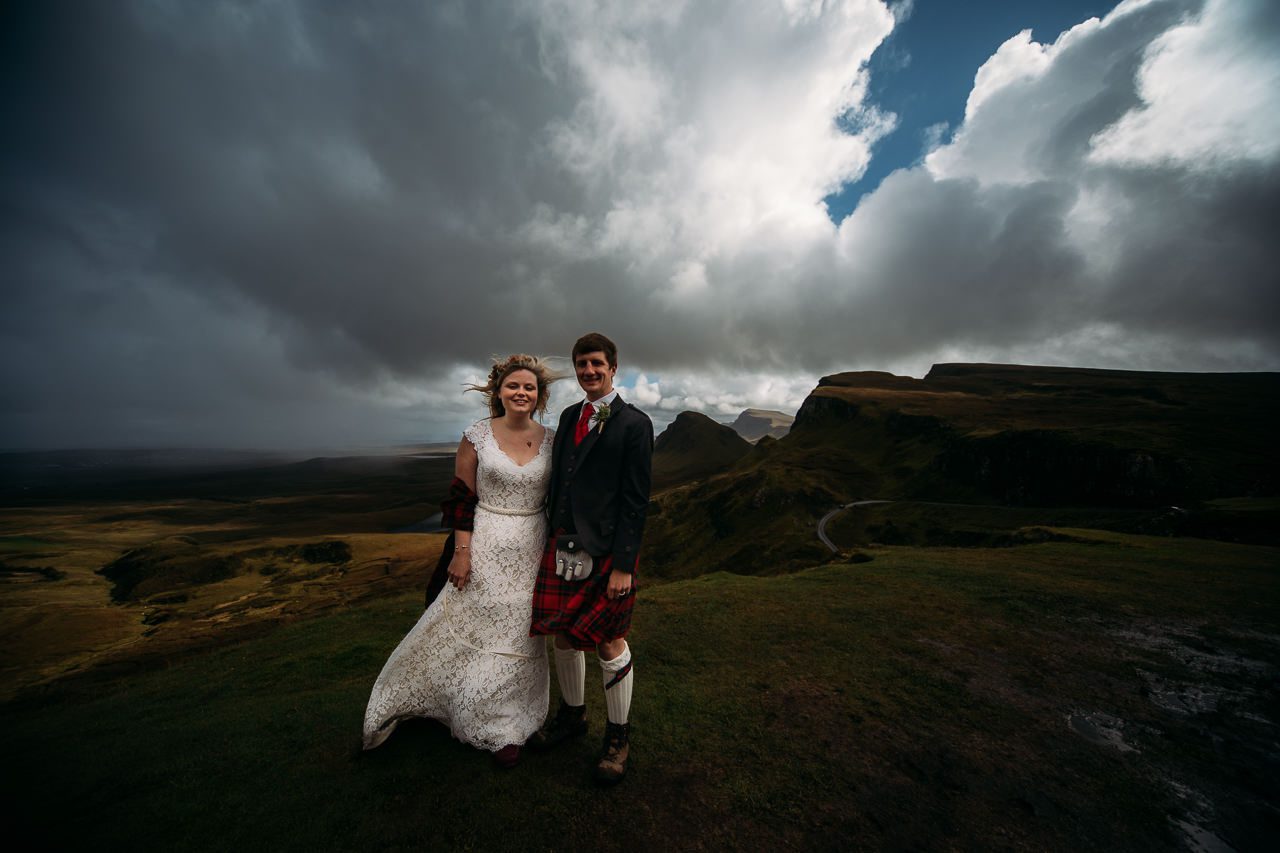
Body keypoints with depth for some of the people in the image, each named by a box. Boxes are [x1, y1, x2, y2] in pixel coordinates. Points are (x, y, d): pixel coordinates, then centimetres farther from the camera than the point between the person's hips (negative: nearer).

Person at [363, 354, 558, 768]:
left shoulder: (551, 440, -2)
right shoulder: (477, 435, -7)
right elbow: (462, 497, -5)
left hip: (531, 552, 2)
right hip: (485, 547, -1)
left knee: (518, 638, 16)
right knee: (464, 627, 13)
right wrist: (461, 551, -8)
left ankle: (506, 727, 40)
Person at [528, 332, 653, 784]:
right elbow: (558, 480, 13)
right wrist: (554, 536, 11)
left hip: (606, 549, -5)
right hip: (563, 543, 6)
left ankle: (617, 735, 35)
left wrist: (623, 564, -14)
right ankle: (571, 714, 45)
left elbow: (636, 499, -12)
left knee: (609, 644, 9)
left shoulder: (634, 423, -9)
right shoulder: (569, 416, 10)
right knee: (563, 635, 18)